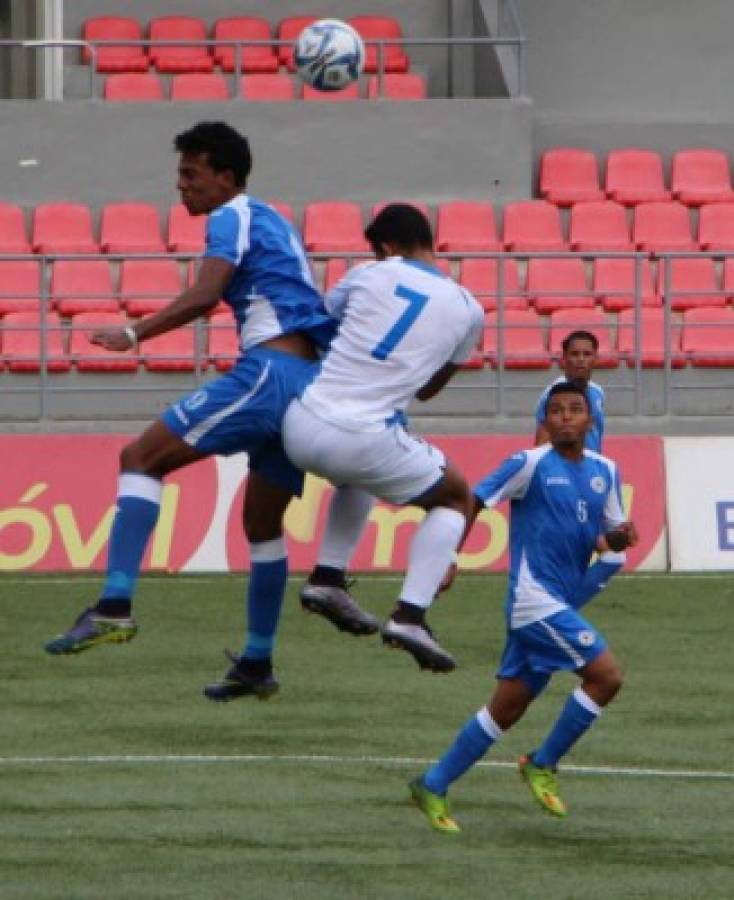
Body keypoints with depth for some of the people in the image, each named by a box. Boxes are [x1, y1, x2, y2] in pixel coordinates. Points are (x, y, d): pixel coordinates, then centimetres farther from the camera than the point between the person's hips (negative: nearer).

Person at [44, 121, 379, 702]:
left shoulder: (233, 218, -2)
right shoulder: (272, 221, 26)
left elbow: (204, 296, -18)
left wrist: (134, 335, -16)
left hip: (269, 370, -10)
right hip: (311, 381, 10)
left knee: (141, 457, -11)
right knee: (262, 523, 20)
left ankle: (115, 606, -24)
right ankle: (257, 665, 27)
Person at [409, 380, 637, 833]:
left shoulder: (605, 472, 11)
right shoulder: (531, 464, -8)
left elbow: (609, 535, 17)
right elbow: (473, 502, -7)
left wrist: (617, 539, -6)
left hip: (564, 603, 7)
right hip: (535, 597, -7)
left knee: (507, 708, 9)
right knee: (606, 675, -16)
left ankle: (434, 786, 18)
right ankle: (542, 764, -1)